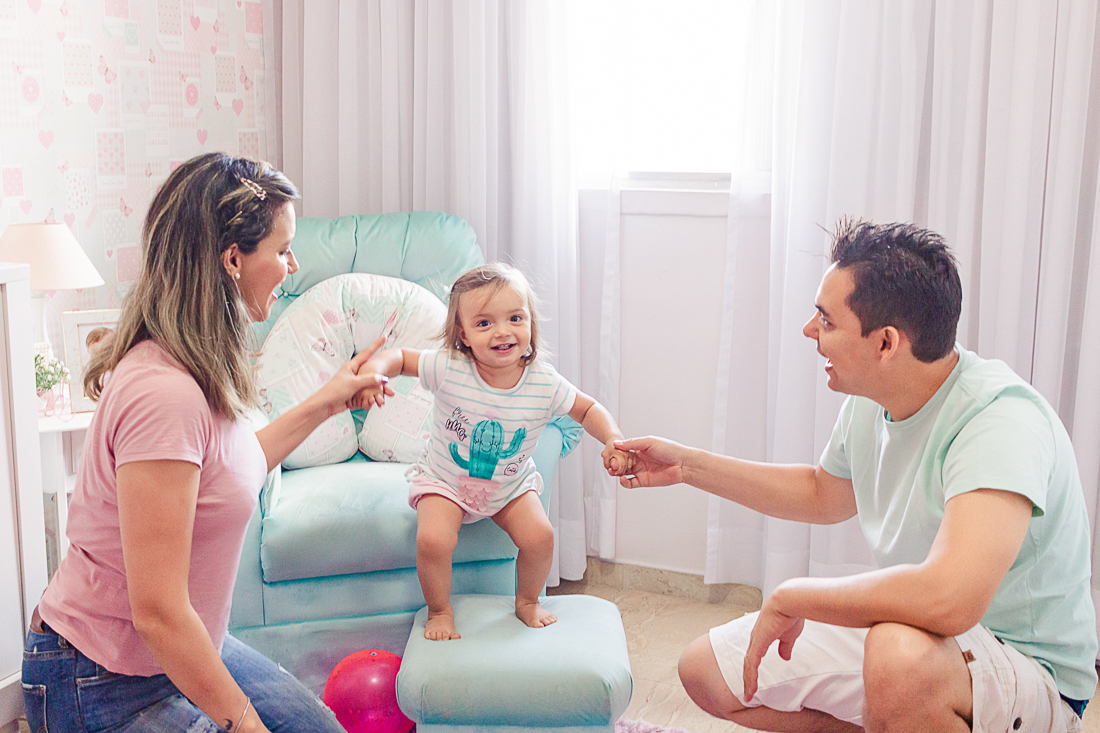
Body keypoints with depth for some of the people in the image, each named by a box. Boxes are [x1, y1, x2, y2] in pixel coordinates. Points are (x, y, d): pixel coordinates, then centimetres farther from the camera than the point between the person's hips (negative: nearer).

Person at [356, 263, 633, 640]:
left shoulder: (544, 383, -20)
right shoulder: (448, 369, -26)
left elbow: (588, 409, -4)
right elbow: (399, 356, -13)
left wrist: (613, 440, -22)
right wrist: (373, 370, -35)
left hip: (511, 486, 2)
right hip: (444, 481, -2)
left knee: (539, 536, -15)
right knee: (433, 540, -23)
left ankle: (528, 601, 18)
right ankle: (439, 610, 8)